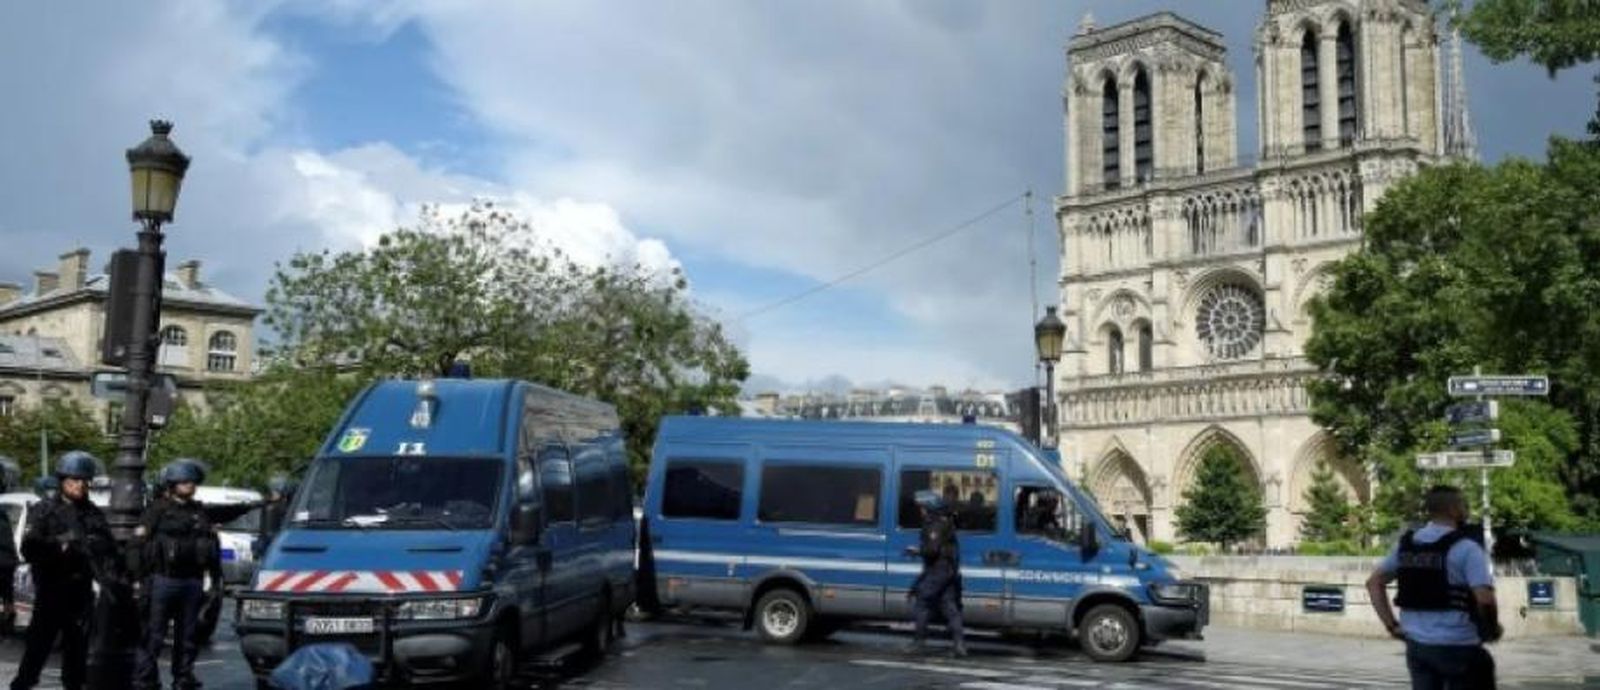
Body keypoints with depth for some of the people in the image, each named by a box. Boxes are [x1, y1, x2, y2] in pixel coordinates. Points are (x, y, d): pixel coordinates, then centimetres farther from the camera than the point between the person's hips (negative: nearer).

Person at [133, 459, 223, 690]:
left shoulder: (200, 512, 16)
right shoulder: (158, 509, 1)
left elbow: (213, 546, 19)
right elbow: (139, 543, -4)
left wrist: (215, 580, 14)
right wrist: (142, 578, -10)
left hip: (192, 582, 5)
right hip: (163, 581, -5)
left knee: (187, 636, 9)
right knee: (153, 636, -4)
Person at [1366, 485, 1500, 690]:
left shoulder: (1405, 545, 8)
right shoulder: (1466, 548, -12)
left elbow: (1374, 583, 14)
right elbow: (1484, 599, -22)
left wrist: (1392, 625, 11)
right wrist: (1492, 629, -3)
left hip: (1416, 645, 6)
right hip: (1457, 646, -6)